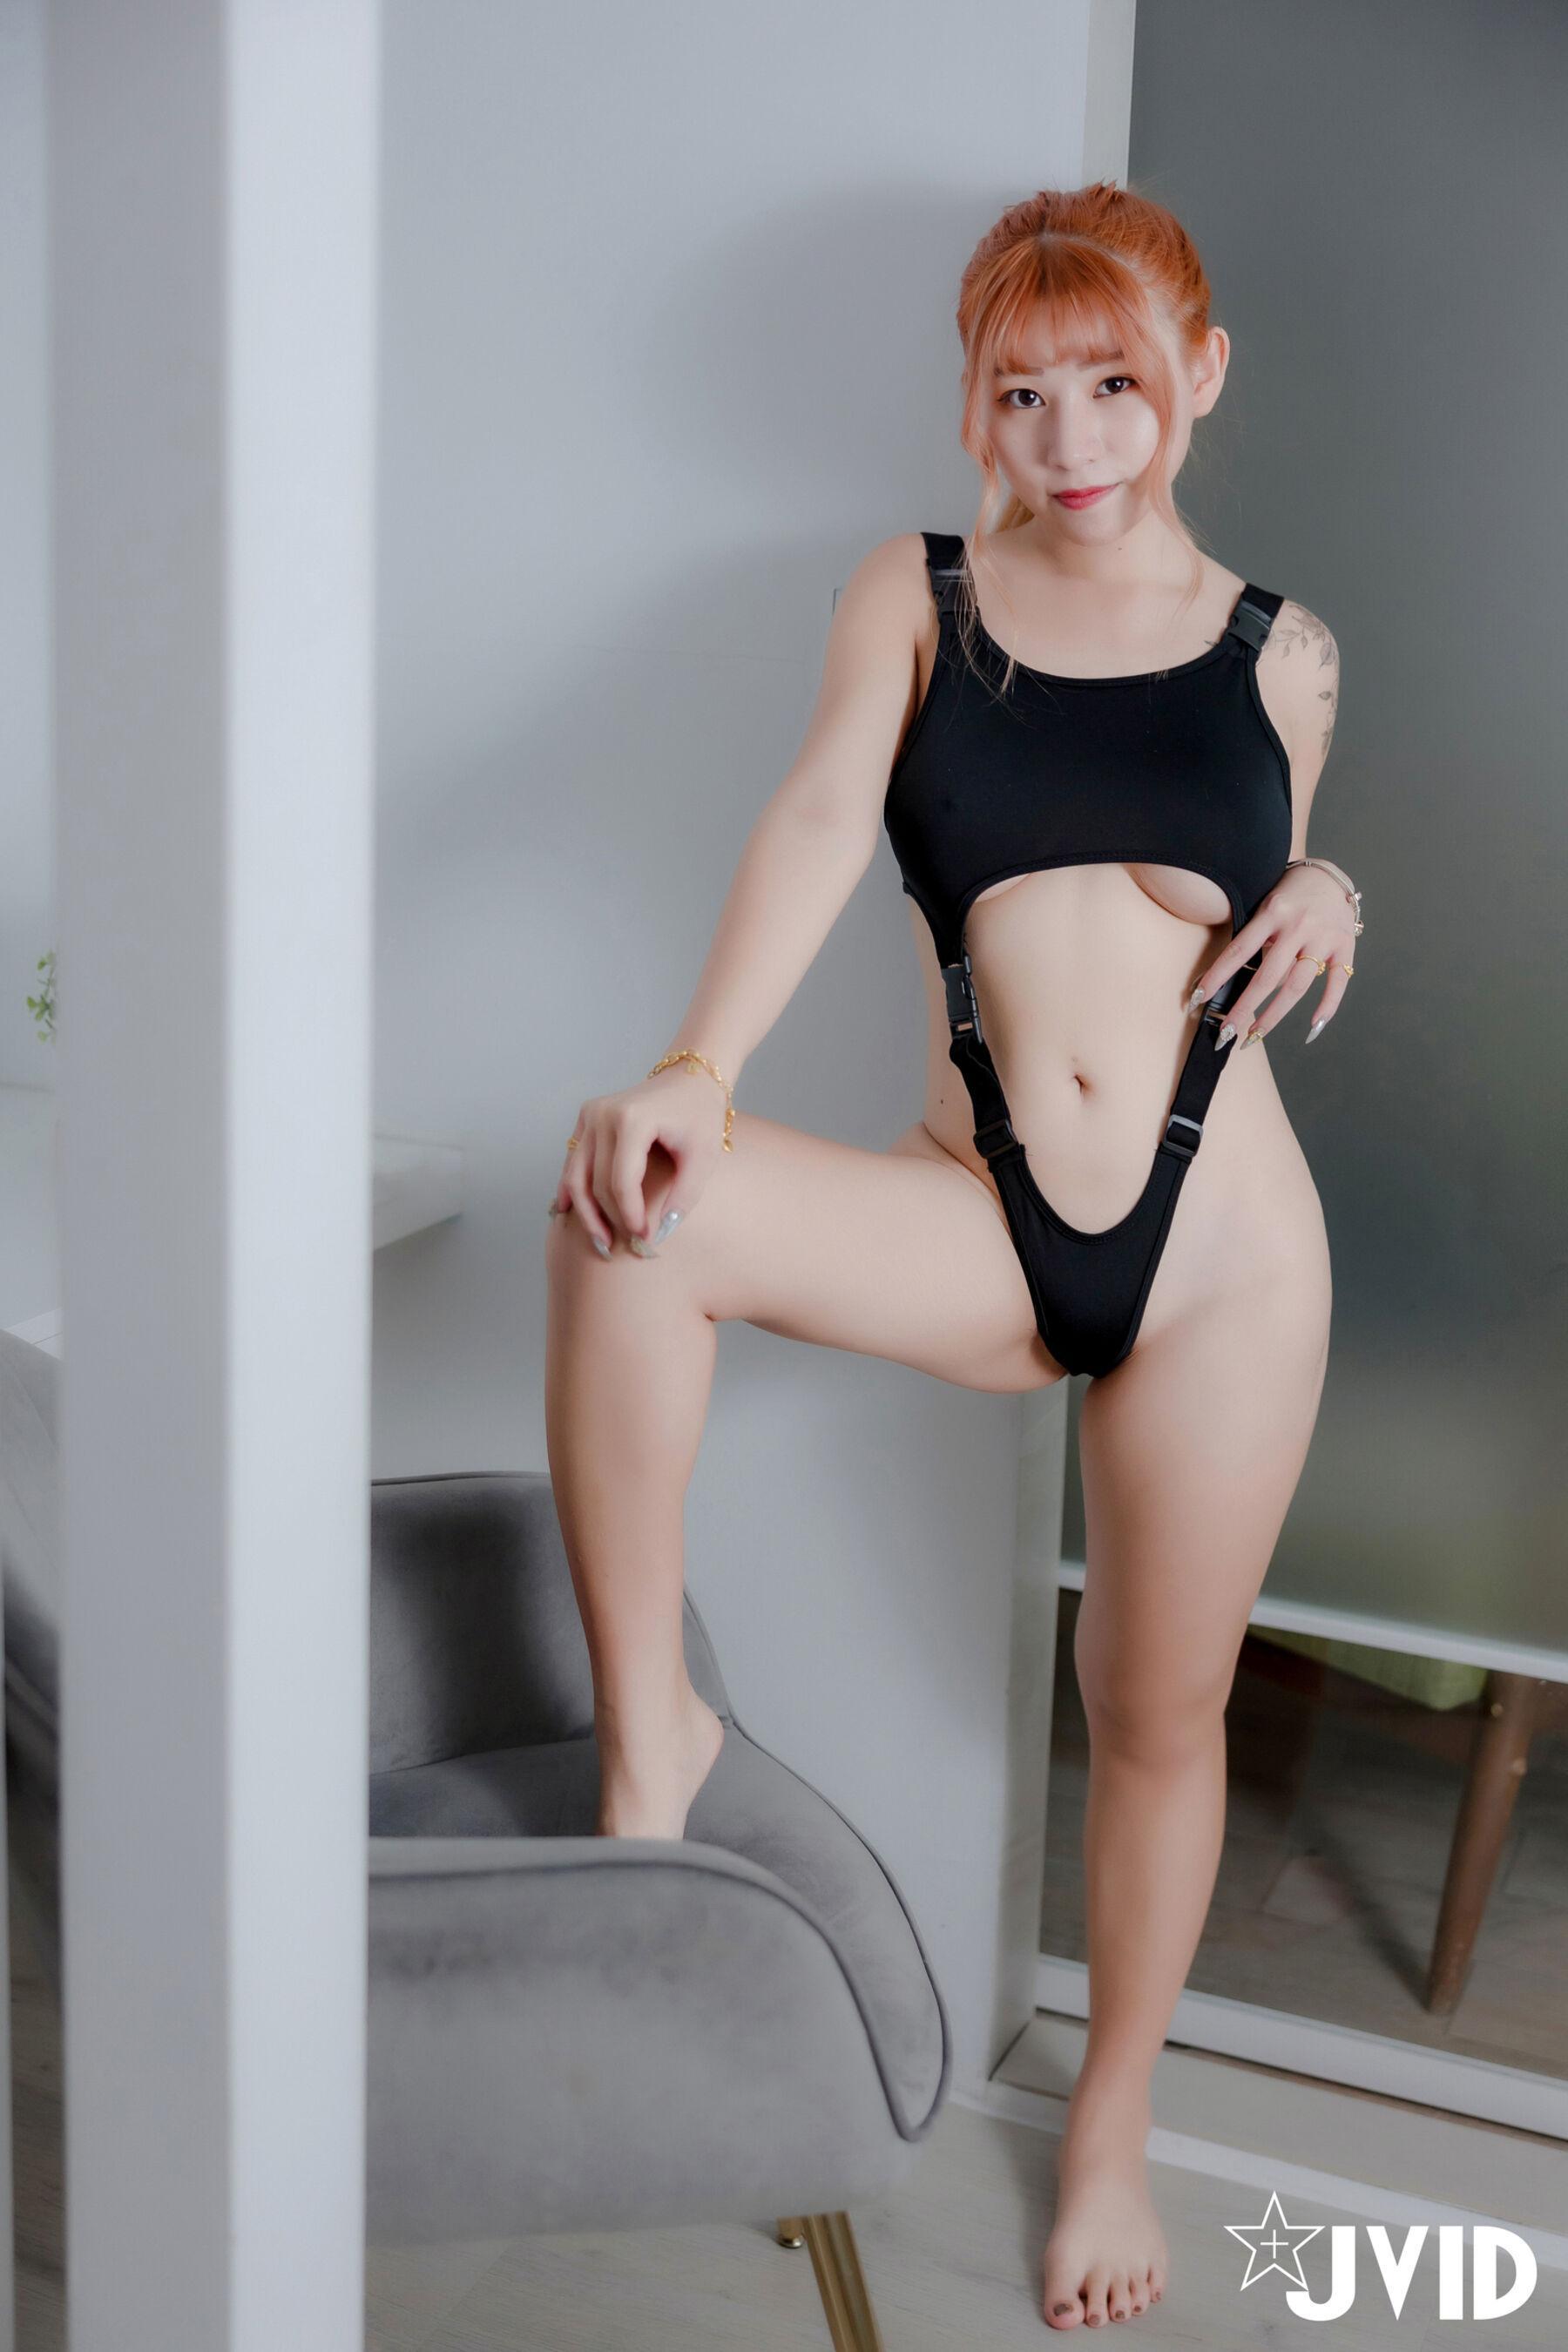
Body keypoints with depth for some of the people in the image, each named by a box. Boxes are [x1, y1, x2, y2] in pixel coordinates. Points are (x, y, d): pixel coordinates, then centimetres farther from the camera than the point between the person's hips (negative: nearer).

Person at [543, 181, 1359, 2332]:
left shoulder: (1281, 654, 8)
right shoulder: (915, 598, 5)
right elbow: (822, 821, -13)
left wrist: (1326, 904, -5)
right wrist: (700, 1062, -31)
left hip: (1224, 1242, 1)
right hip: (983, 1224, -1)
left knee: (1162, 1713, 11)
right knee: (630, 1202, -30)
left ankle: (1112, 2125, 37)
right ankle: (649, 1731, -13)